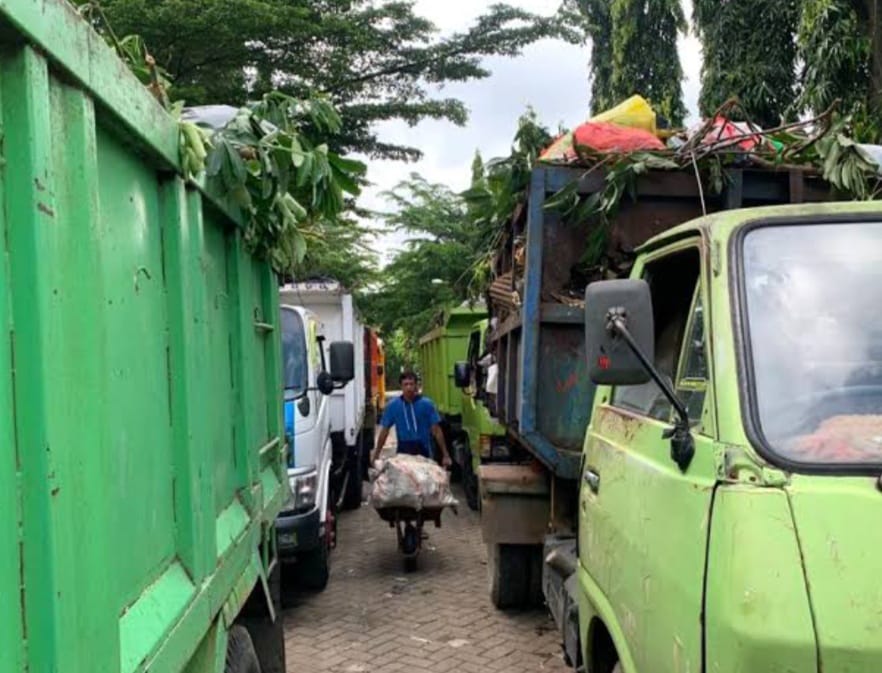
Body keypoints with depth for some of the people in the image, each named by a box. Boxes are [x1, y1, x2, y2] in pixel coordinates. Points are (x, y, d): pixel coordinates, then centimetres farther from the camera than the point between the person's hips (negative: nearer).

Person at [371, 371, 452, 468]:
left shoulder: (427, 404, -5)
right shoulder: (392, 406, -1)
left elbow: (436, 431, -5)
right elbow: (384, 431, 5)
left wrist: (445, 455, -8)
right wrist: (376, 454, 5)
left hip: (423, 450, -1)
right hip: (403, 450, 1)